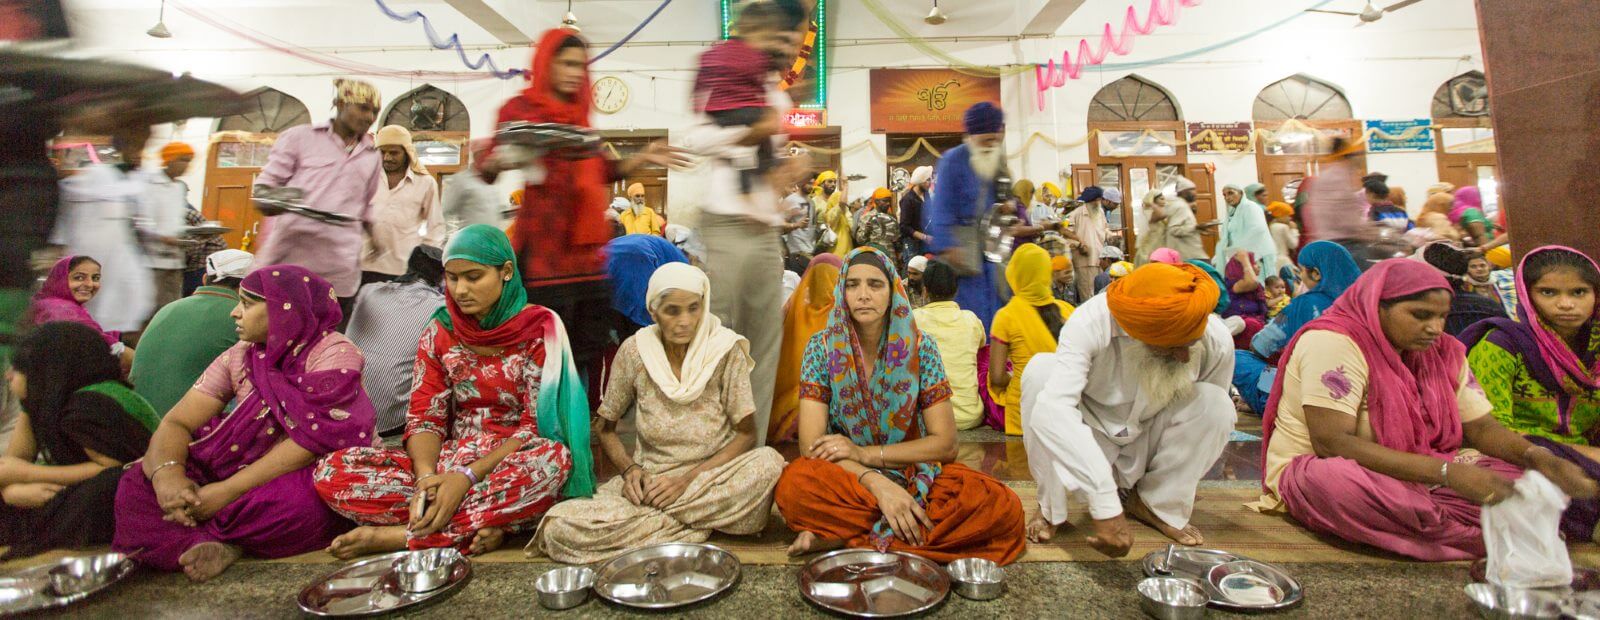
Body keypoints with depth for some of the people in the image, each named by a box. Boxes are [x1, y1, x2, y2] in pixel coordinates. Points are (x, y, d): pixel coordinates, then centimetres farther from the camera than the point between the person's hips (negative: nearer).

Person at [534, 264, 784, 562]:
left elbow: (746, 434, -8)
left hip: (712, 474, 0)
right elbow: (605, 426, 6)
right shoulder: (634, 351, -6)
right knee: (561, 527, -23)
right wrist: (629, 469, -13)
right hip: (648, 478, 1)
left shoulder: (726, 351, -10)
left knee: (769, 462, -32)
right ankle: (697, 521, -12)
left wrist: (688, 478, -18)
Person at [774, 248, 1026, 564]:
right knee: (794, 486, -34)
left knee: (1004, 508, -26)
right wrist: (876, 482, -26)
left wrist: (865, 454, -17)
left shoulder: (919, 348, -5)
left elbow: (945, 443, -7)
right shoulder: (822, 347, -6)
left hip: (915, 476, 3)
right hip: (845, 480, -2)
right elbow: (811, 443, -12)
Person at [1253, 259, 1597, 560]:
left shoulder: (1443, 353, 7)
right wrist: (1446, 472, -29)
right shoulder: (1331, 342, -20)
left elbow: (1481, 428, 8)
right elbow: (1332, 443, -26)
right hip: (1319, 470, -6)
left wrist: (1540, 458, -14)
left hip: (1414, 473, 7)